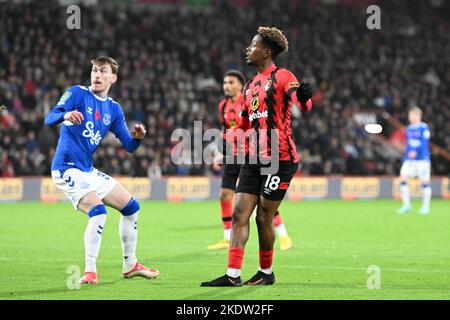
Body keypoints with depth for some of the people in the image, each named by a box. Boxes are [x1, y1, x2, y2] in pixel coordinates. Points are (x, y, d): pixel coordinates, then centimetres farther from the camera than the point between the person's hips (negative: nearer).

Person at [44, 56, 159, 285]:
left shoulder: (113, 109, 11)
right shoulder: (77, 94, -6)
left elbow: (128, 146, 10)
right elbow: (49, 119, -18)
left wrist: (137, 137, -13)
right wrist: (65, 115, -41)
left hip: (88, 170, 8)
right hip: (67, 169, -8)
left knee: (131, 207, 12)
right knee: (98, 211, -27)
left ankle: (130, 265, 26)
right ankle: (90, 271, -21)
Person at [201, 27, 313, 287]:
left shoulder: (282, 77, -7)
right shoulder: (251, 86, 18)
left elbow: (304, 106, -24)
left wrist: (304, 98, -46)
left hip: (280, 159, -8)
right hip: (255, 159, 8)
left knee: (264, 218, -2)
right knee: (240, 214, -1)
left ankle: (267, 272, 15)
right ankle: (233, 275, -2)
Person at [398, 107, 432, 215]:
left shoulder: (424, 128, -6)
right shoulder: (409, 129, 14)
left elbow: (424, 143, -16)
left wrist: (416, 151, -30)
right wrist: (405, 158, 21)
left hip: (422, 158, -6)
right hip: (409, 159, 6)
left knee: (424, 181, -2)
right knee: (403, 177, -8)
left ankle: (425, 206, 9)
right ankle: (406, 205, -1)